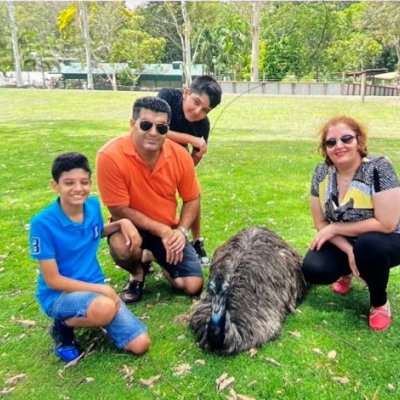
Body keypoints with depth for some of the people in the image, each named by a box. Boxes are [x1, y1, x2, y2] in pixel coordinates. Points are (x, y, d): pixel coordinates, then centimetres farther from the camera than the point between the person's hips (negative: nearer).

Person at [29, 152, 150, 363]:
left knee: (140, 344, -7)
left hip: (96, 287, 5)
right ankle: (63, 325, -4)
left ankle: (90, 315, 15)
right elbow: (52, 280, -16)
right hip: (59, 294, -5)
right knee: (105, 308, -38)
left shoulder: (93, 205, -4)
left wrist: (122, 223, -1)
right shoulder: (43, 223, -20)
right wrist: (101, 289, -20)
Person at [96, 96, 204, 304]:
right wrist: (162, 230, -22)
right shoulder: (110, 156, -27)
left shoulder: (180, 155, -15)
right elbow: (120, 210, -21)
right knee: (122, 247, -39)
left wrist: (180, 231, -16)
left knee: (193, 286, -8)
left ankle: (157, 256, 25)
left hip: (169, 229, 3)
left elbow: (192, 199, 0)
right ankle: (137, 273, 1)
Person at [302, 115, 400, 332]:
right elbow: (321, 223, -5)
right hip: (342, 242, 4)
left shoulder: (379, 168, -24)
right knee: (312, 270, -23)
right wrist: (349, 250, -21)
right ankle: (345, 272, 15)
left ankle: (379, 302, -6)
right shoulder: (321, 172, -9)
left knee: (367, 245, -38)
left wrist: (335, 228, -21)